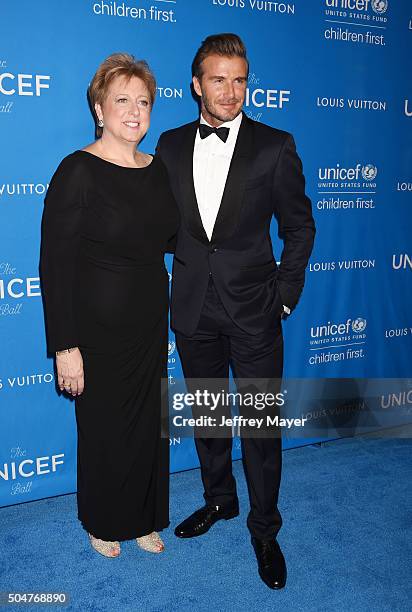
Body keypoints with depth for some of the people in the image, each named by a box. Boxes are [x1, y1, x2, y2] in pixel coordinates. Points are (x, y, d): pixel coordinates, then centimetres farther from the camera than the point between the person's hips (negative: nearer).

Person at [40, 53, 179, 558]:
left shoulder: (158, 169, 4)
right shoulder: (78, 172, -15)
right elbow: (55, 264, -17)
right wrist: (66, 347, -19)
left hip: (150, 321, 6)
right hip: (99, 326, -5)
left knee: (149, 422, 16)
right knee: (104, 426, 11)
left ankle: (144, 517, 39)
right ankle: (104, 523, 37)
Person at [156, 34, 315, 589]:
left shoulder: (274, 146, -6)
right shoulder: (171, 145, 4)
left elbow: (299, 225, -1)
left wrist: (286, 293, -5)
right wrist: (186, 274, 3)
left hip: (254, 311, -3)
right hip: (193, 309, 4)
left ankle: (264, 527, 26)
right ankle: (219, 500, 41)